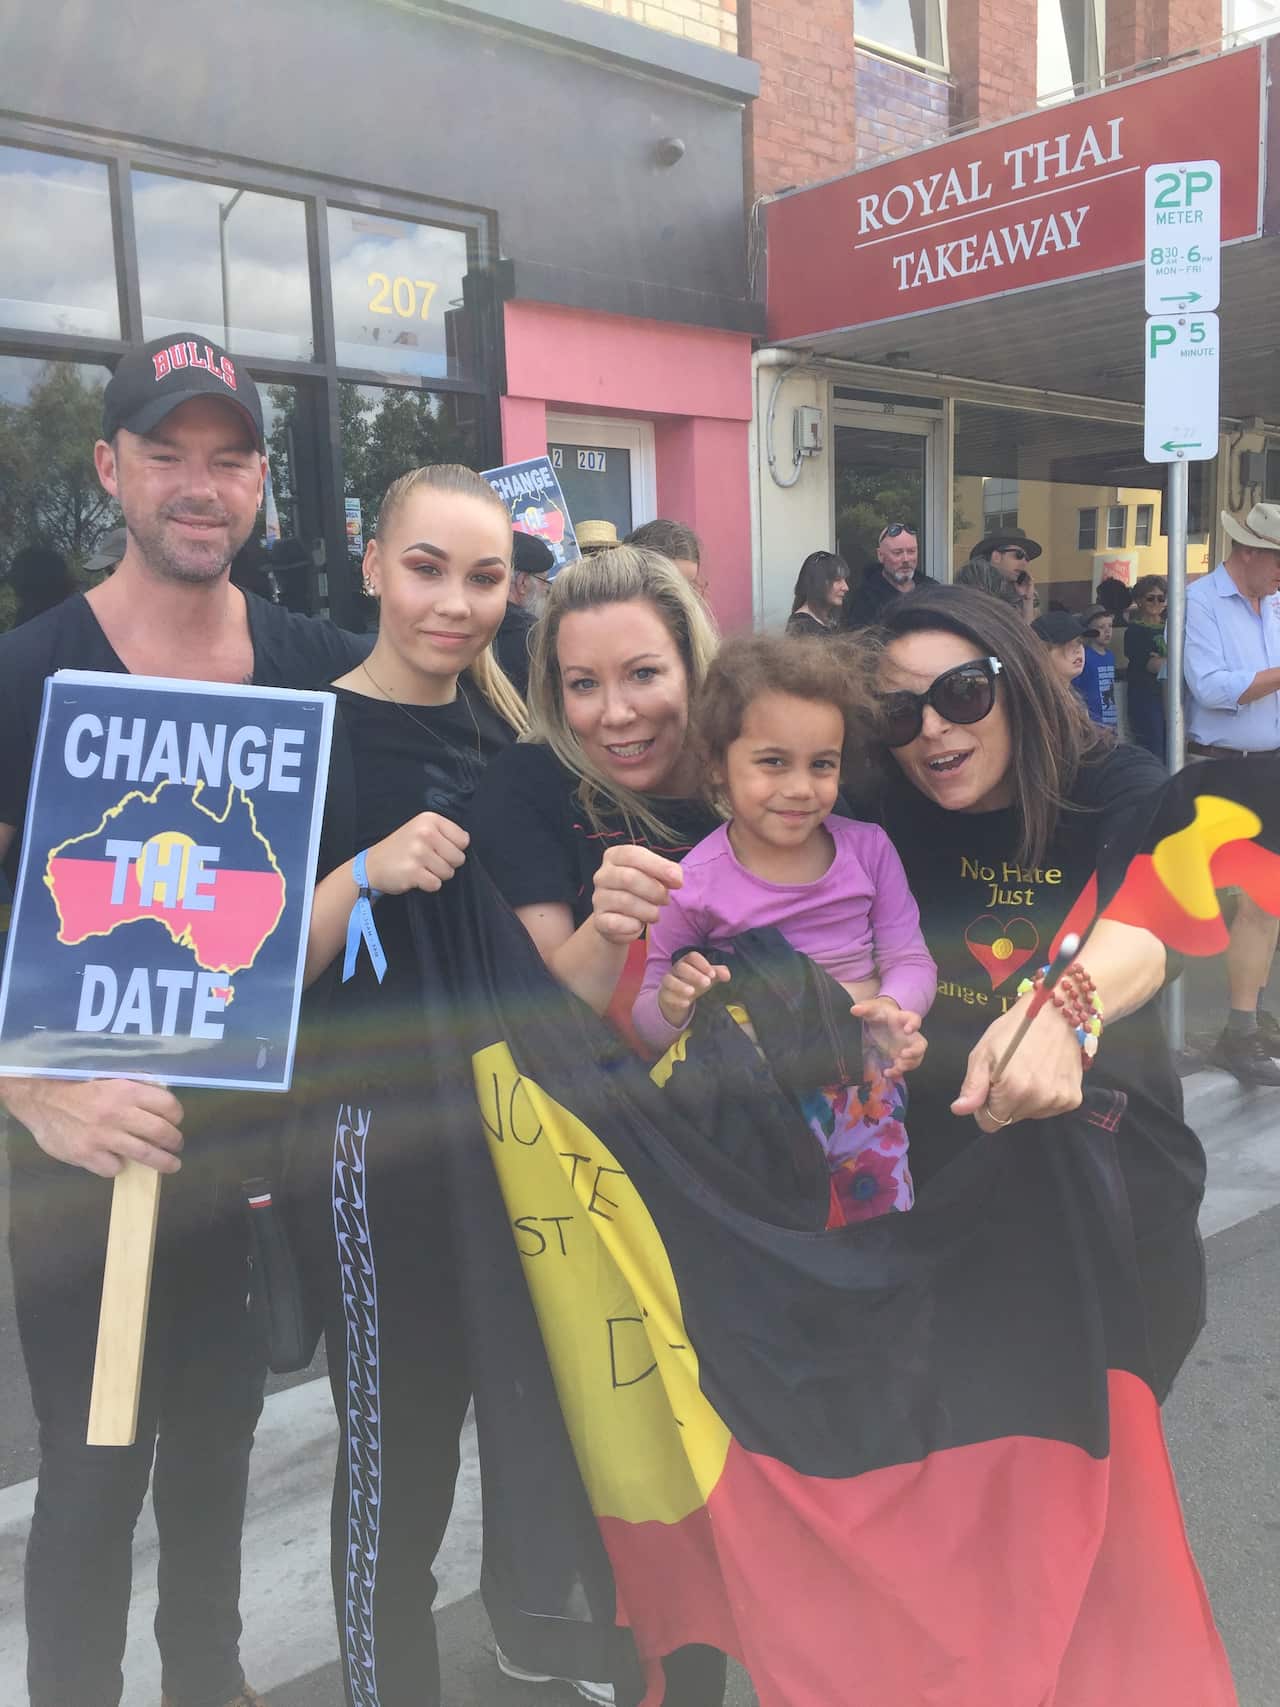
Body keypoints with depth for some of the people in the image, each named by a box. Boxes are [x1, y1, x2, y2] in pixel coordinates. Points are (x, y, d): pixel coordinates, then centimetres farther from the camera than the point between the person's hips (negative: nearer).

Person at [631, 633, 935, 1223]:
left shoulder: (868, 849, -3)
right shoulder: (694, 882, -11)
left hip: (867, 1092, 3)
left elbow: (909, 959, 1)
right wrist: (671, 1007, -26)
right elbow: (647, 1016, -4)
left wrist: (894, 1009, -20)